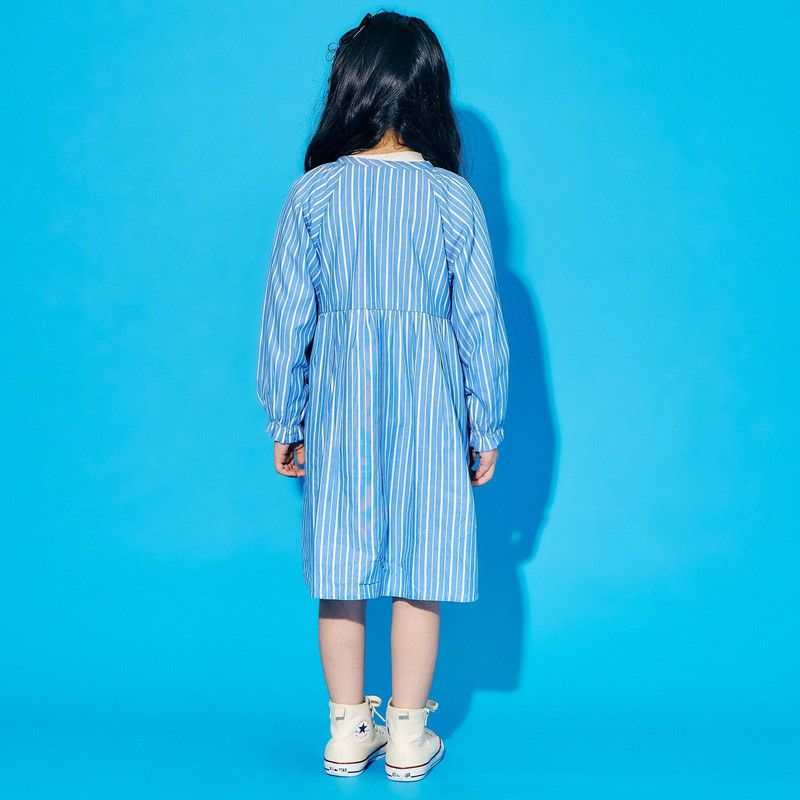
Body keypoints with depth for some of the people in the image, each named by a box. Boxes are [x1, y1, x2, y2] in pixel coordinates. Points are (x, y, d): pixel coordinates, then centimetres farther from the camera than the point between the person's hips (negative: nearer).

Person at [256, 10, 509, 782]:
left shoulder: (312, 193, -6)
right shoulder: (453, 198, -7)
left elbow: (286, 315, -2)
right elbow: (479, 322, -3)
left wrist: (284, 421, 8)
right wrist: (486, 427, 7)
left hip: (338, 400, 1)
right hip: (427, 404, -1)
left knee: (341, 571, 10)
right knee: (418, 574, 8)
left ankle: (348, 732, 21)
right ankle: (408, 737, 18)